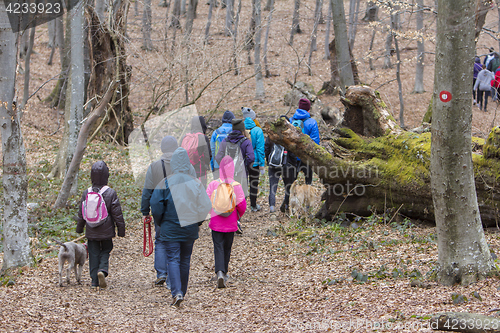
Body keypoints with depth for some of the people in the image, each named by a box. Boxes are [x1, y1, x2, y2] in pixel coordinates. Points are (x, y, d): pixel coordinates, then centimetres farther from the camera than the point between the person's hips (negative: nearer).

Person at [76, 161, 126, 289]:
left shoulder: (86, 193, -4)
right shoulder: (110, 193, -11)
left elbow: (81, 214, 6)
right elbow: (117, 214, -7)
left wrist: (79, 228, 20)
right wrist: (121, 230, 3)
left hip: (91, 232, 2)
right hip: (106, 231, -2)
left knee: (94, 254, 9)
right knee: (106, 251, 14)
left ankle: (95, 281, 7)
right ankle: (103, 270, -13)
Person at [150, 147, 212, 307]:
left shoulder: (165, 183, -10)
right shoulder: (195, 182, -4)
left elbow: (156, 206, -10)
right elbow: (205, 206, -2)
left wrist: (161, 222, 6)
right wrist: (197, 221, 13)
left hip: (170, 228, -3)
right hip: (190, 228, 3)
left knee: (173, 260, -3)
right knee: (185, 260, 15)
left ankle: (177, 293, -18)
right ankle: (182, 292, 24)